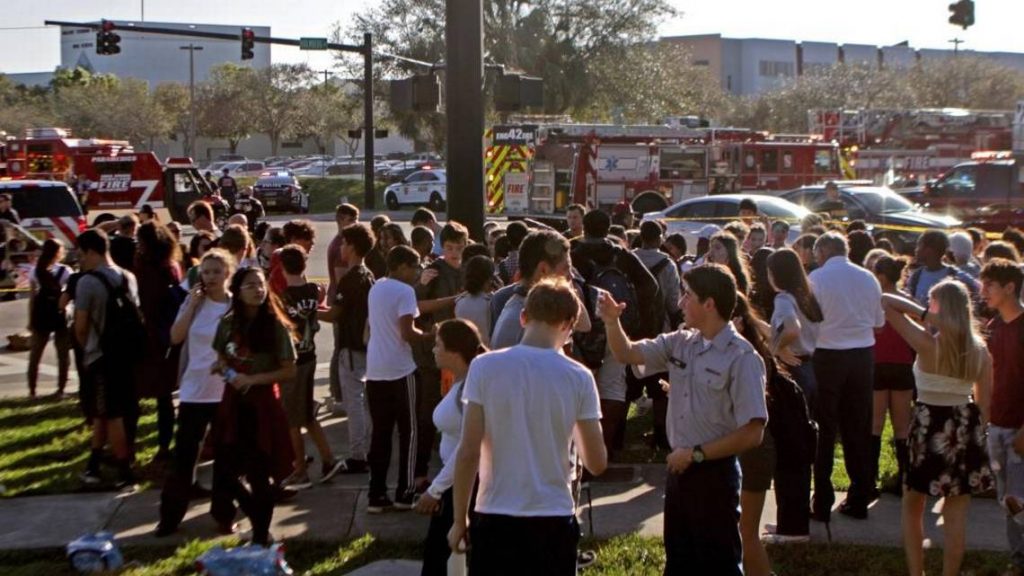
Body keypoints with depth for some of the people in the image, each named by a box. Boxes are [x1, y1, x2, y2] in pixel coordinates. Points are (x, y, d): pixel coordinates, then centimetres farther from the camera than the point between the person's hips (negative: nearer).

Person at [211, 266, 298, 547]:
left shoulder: (276, 326, -10)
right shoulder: (227, 324, 2)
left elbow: (289, 371, -10)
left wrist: (252, 379, -18)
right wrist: (225, 370, -7)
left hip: (262, 404, -3)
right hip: (232, 402, 4)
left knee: (260, 472, 5)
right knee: (225, 468, 4)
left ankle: (261, 533, 17)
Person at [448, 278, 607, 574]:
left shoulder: (485, 367, -7)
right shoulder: (579, 377, -4)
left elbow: (468, 453, -7)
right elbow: (597, 463, 1)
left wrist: (459, 519, 3)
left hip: (495, 519, -1)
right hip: (554, 520, 1)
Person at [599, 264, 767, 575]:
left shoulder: (742, 358, -17)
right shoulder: (681, 343, 4)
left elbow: (752, 433, -19)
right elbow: (627, 354, 13)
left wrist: (696, 454, -14)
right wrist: (612, 323, -7)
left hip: (715, 475, -7)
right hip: (679, 470, 7)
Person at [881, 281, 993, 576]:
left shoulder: (927, 344, -15)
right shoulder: (980, 352, -3)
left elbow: (886, 302, -13)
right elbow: (984, 404, 2)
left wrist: (924, 314, -15)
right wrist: (976, 435, 13)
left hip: (929, 427, -3)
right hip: (965, 429, 3)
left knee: (912, 506, 15)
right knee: (956, 513, 9)